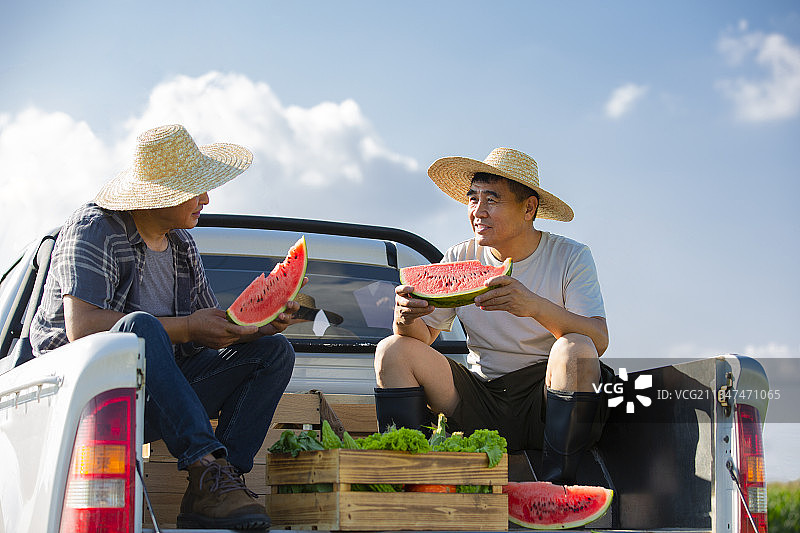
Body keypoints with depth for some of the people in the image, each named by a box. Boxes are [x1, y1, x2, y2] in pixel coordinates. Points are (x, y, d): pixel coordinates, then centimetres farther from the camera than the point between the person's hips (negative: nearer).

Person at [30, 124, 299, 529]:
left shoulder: (181, 245, 15)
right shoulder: (94, 228, -9)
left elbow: (212, 332, 13)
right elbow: (80, 327, -24)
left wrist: (258, 324, -10)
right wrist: (186, 328, -22)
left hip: (155, 398, 8)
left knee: (273, 350, -3)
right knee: (139, 327, -37)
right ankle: (206, 467, -39)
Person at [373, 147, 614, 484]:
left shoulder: (570, 258, -6)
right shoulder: (459, 260, 4)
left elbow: (598, 340, -21)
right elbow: (424, 336, 1)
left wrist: (535, 306, -39)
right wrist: (406, 320, -25)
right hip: (481, 400, 3)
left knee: (575, 349, -33)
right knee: (393, 351, -11)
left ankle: (556, 486, -27)